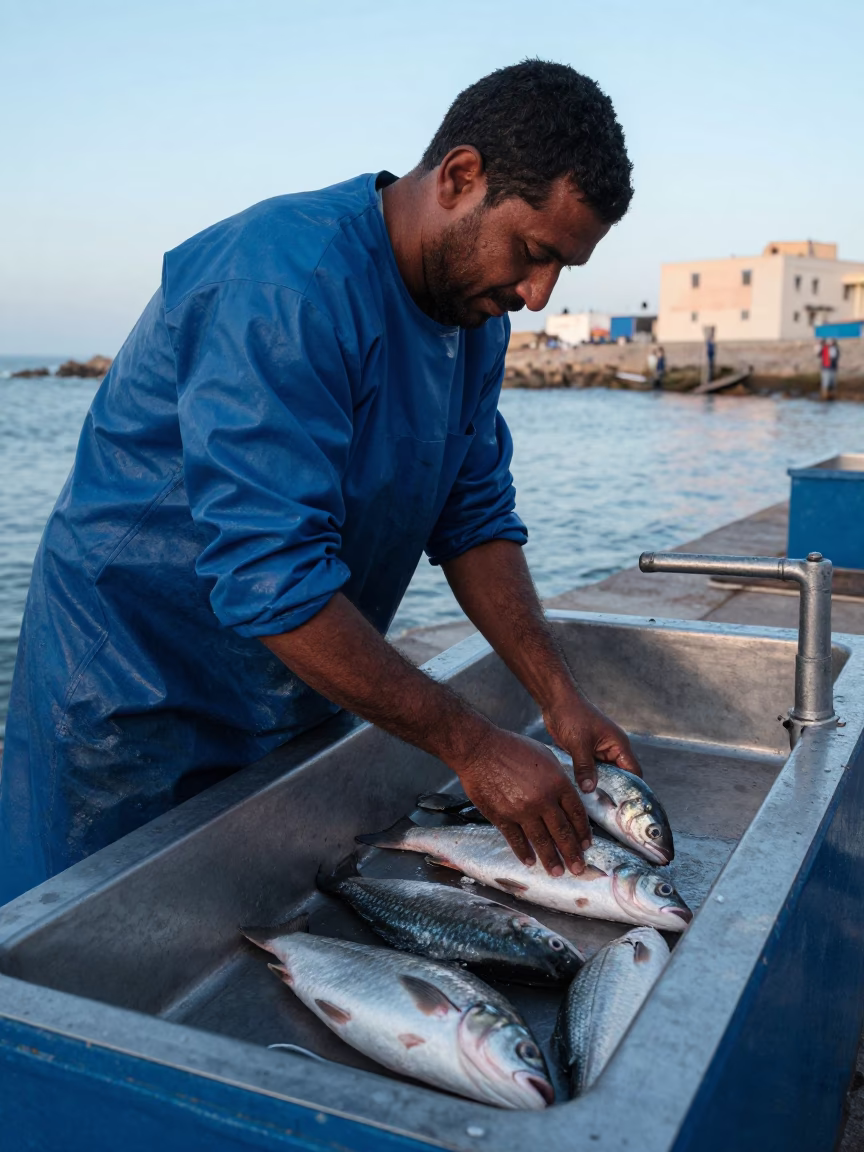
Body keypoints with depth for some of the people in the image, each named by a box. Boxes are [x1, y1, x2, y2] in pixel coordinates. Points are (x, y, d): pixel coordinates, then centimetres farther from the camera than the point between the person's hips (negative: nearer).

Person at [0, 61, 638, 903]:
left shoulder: (475, 304, 0)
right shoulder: (286, 280, -28)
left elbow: (475, 518, 2)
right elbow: (270, 576, -34)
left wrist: (559, 696, -8)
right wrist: (470, 744, -29)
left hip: (296, 703, 8)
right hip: (139, 702, -7)